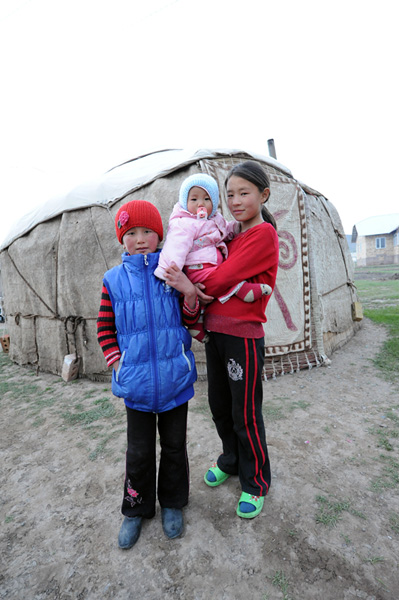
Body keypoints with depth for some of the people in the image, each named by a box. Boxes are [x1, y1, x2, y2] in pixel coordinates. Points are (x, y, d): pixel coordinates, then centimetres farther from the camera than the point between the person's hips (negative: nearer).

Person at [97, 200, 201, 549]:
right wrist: (118, 365, -3)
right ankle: (136, 510, 42)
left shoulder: (173, 273, -1)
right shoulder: (114, 280, 0)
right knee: (139, 451, 16)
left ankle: (173, 503, 43)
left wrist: (190, 292, -15)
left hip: (175, 378, 0)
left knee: (174, 445, 18)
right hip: (137, 380, 0)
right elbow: (105, 328, 7)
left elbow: (191, 320, 4)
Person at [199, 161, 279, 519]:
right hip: (215, 333, 8)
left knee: (245, 415, 8)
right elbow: (219, 276, 9)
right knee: (220, 407, 20)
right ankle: (230, 461, 46)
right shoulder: (233, 235, 14)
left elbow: (223, 278, -21)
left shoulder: (264, 234, -12)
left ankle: (255, 484, 34)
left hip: (243, 337, -7)